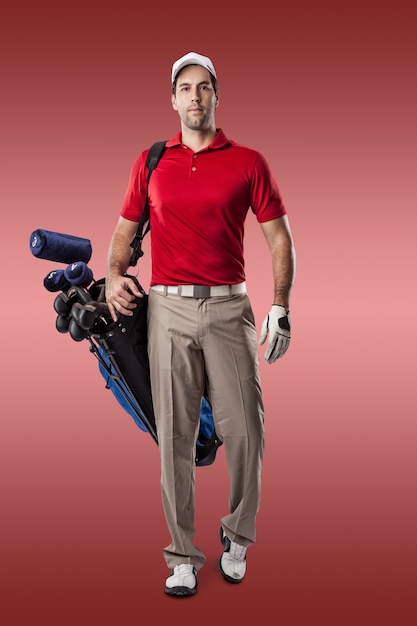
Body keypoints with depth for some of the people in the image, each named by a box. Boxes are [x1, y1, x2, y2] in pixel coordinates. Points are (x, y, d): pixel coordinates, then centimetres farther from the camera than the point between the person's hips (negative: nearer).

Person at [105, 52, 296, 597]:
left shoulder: (248, 162, 5)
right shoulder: (150, 163, 11)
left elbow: (280, 237, 4)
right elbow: (125, 228, 17)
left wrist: (280, 307, -5)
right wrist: (114, 274, -3)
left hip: (229, 307, -1)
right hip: (168, 308, 1)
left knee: (244, 429, 0)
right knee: (175, 435, 3)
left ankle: (238, 536, 25)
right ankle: (183, 556, 16)